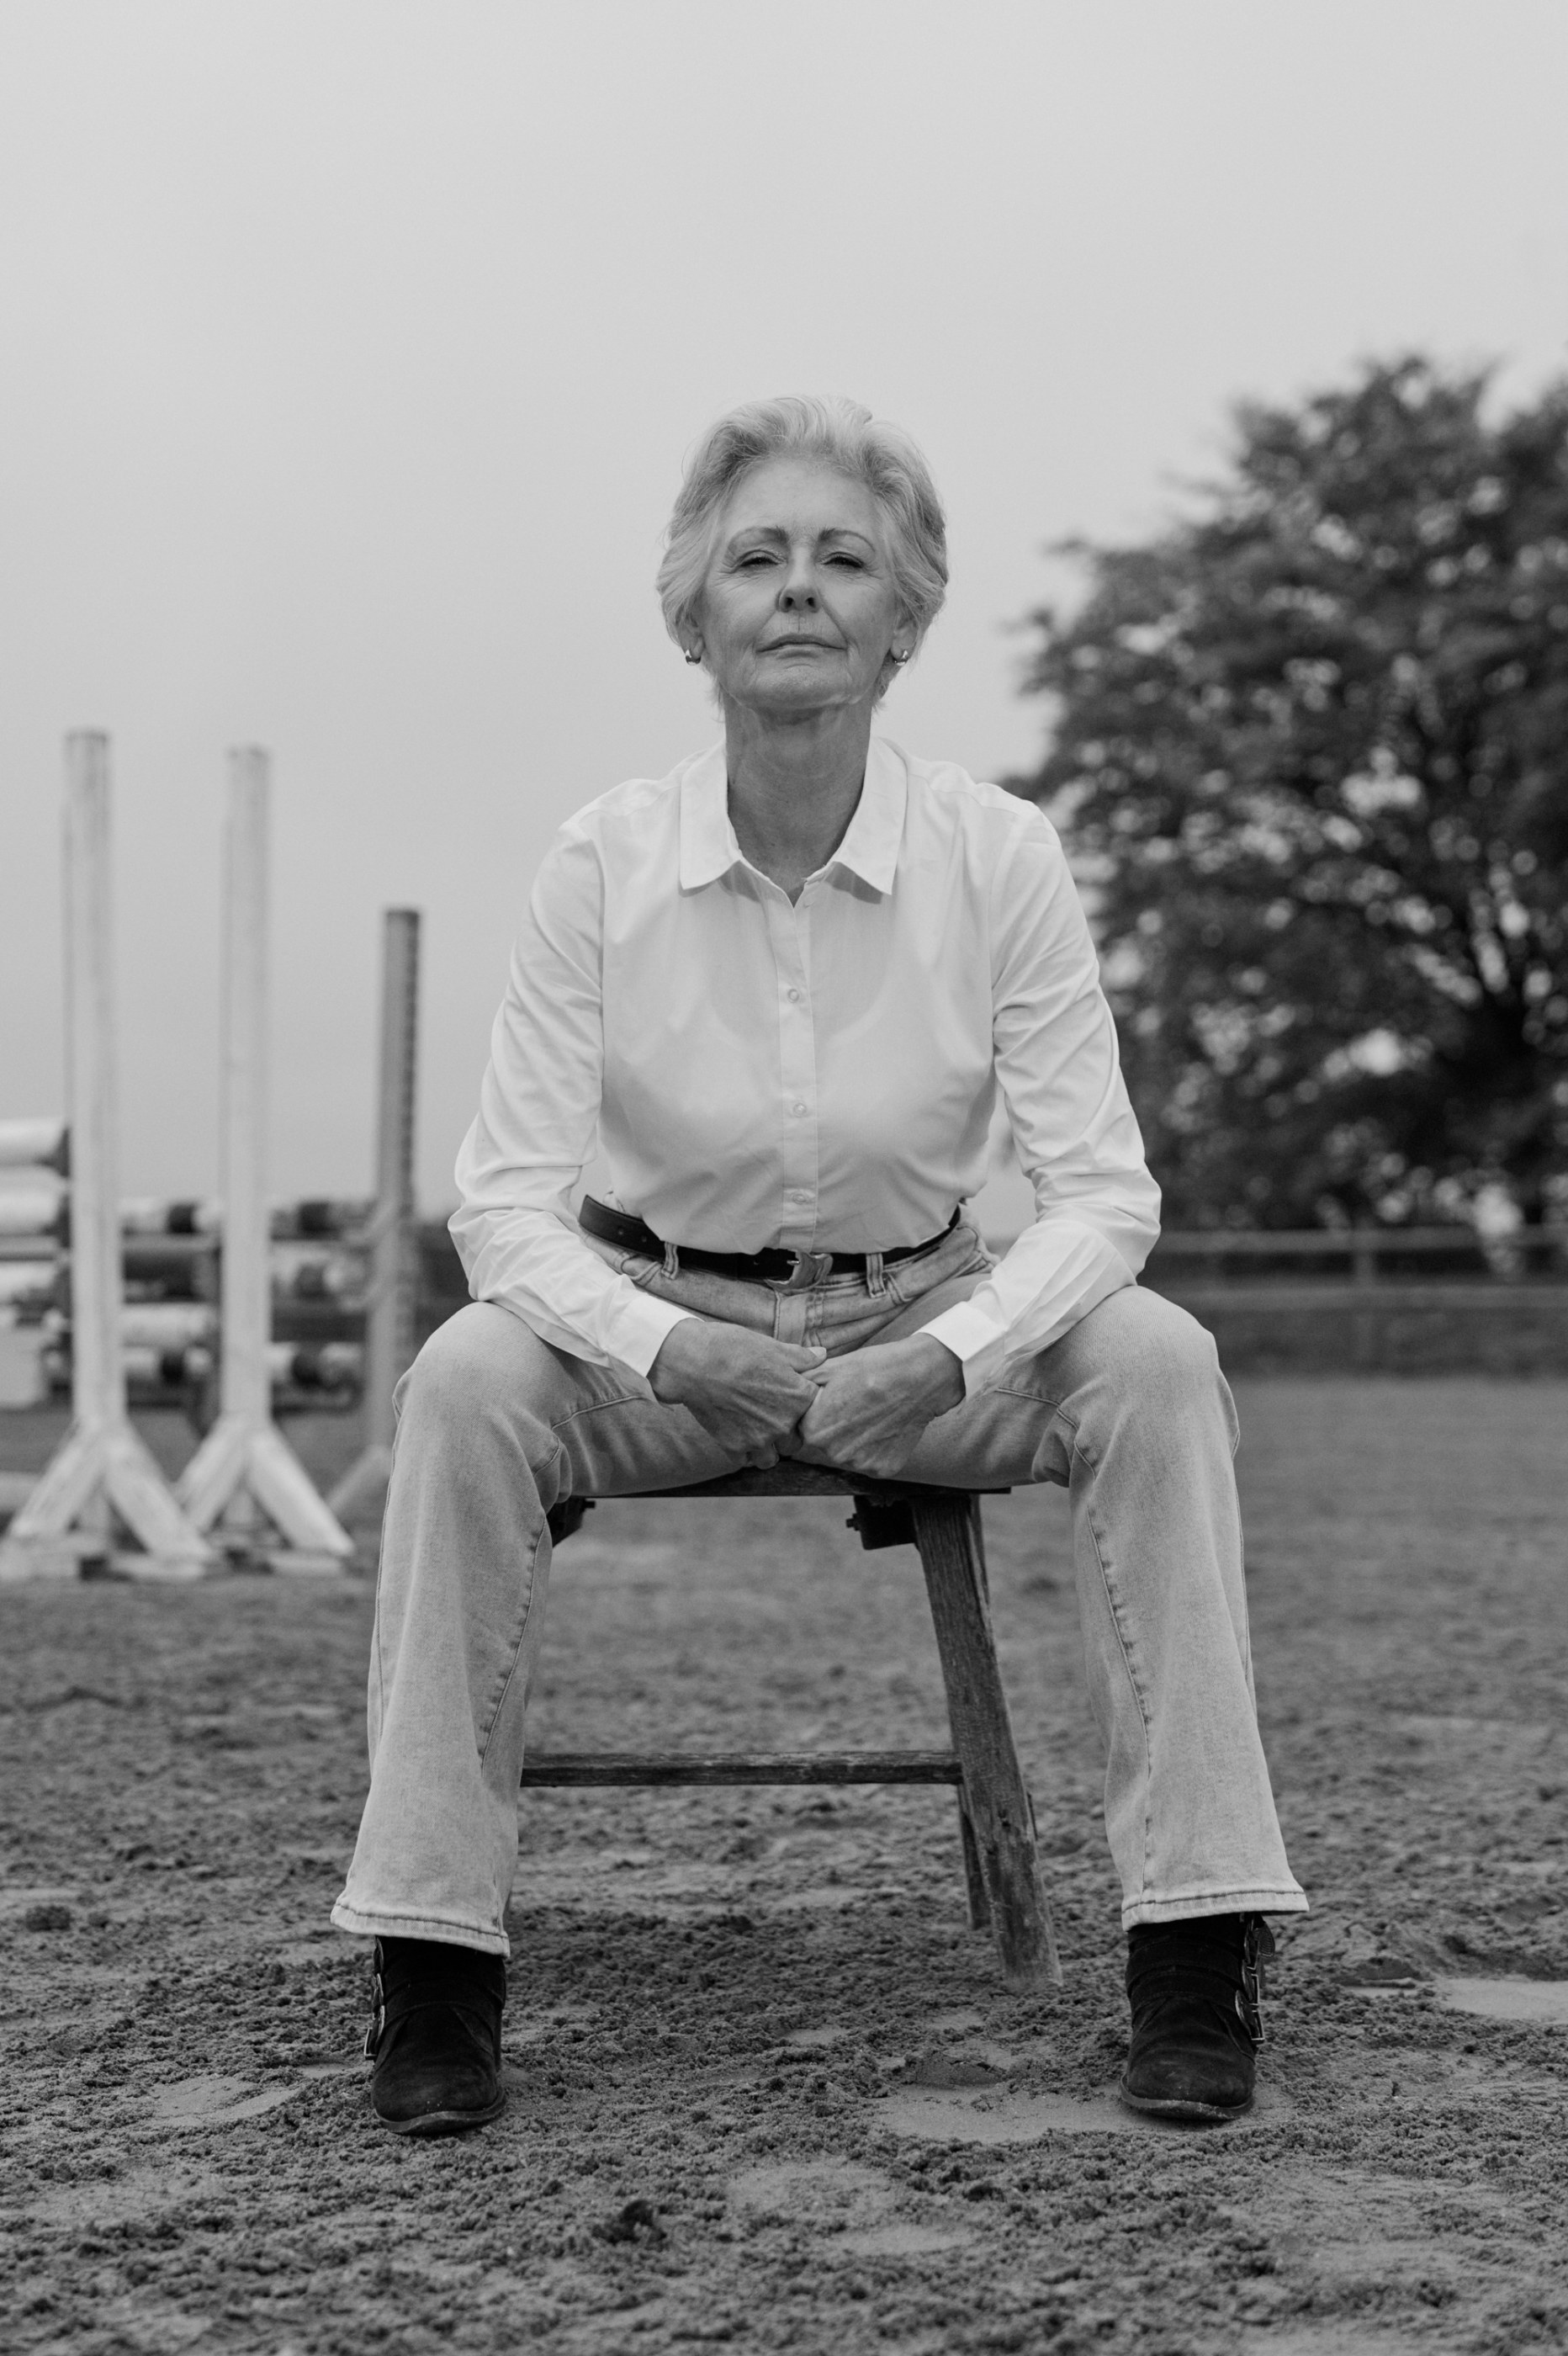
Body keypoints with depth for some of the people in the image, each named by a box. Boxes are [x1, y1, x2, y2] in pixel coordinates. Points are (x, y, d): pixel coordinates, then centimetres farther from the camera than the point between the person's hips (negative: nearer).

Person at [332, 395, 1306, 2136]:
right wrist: (664, 1350, -32)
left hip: (927, 1328, 1)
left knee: (1156, 1361, -27)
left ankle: (1195, 1941, -18)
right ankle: (431, 1950, -19)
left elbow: (1103, 1191, -13)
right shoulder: (604, 862, -13)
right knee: (464, 1378, -30)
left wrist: (949, 1359, -31)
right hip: (662, 1323, 0)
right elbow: (506, 1199, -13)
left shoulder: (996, 852, -12)